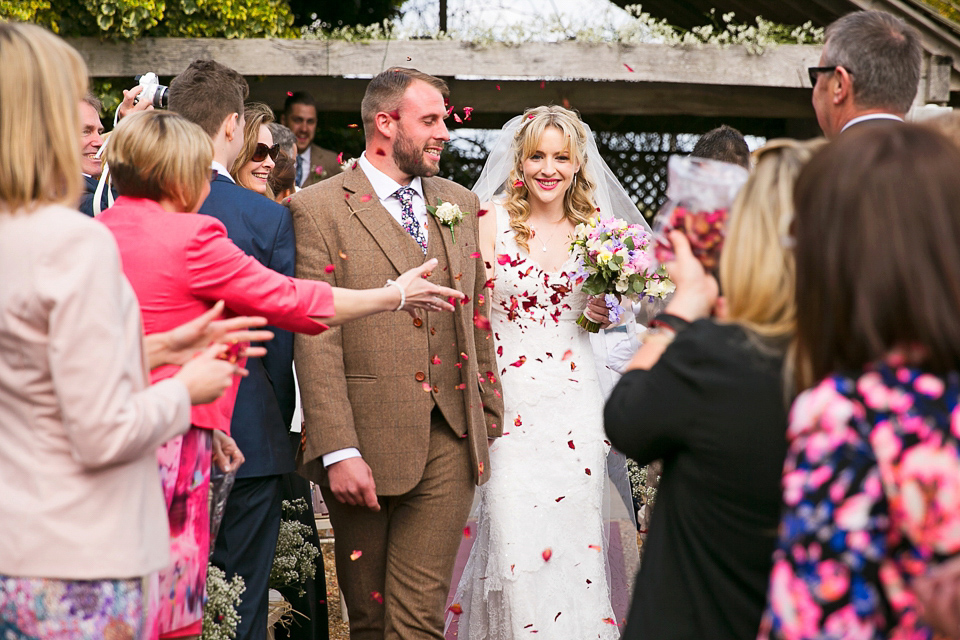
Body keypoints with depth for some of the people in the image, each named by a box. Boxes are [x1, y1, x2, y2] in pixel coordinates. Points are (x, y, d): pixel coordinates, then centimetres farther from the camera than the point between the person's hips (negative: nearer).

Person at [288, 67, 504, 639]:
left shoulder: (461, 204, 15)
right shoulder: (319, 209, -4)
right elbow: (316, 340, -10)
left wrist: (490, 420, 14)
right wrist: (338, 451, -16)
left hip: (450, 439, 3)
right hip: (366, 442, -3)